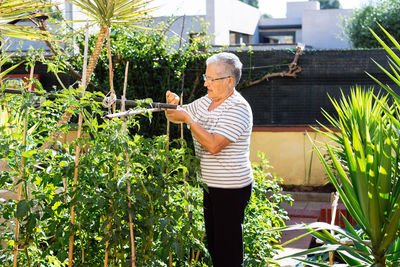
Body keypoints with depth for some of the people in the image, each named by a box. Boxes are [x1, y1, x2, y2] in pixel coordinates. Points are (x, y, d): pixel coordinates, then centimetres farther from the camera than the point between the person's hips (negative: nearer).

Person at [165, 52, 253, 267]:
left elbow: (213, 145, -28)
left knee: (227, 248, -3)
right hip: (210, 185, 9)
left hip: (231, 189, -9)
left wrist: (189, 119, -23)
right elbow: (175, 117, 18)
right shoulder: (205, 102, 8)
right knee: (212, 240, 17)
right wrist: (172, 105, -5)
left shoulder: (238, 109, -19)